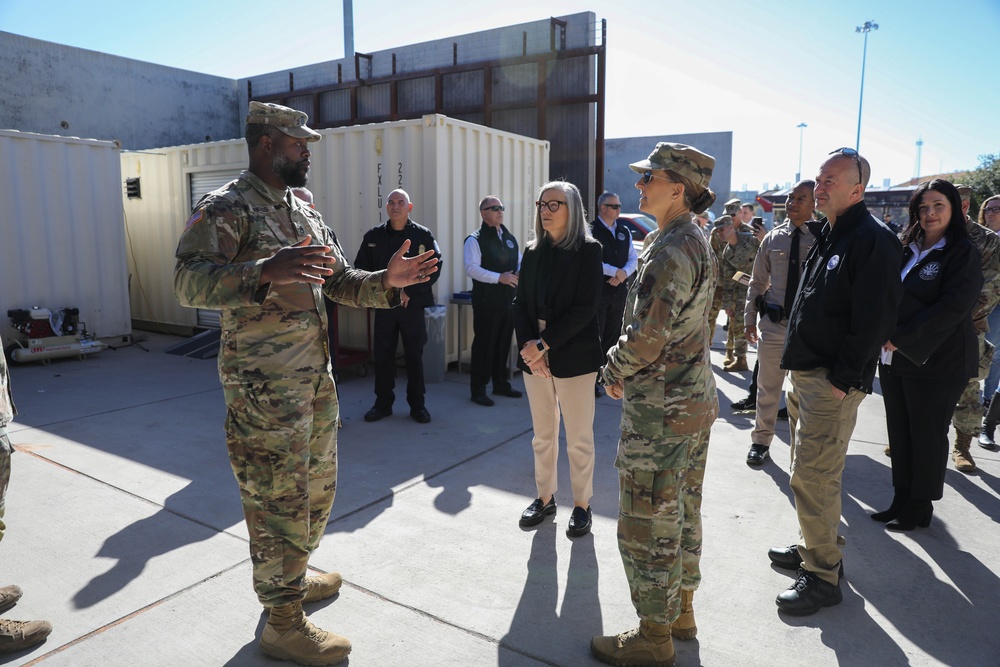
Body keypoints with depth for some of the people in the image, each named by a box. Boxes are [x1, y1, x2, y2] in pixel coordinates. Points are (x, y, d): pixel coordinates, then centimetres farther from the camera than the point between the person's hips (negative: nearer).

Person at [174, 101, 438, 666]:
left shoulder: (306, 213, 15)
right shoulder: (226, 207, -11)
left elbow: (340, 281, 18)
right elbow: (189, 281, -23)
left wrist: (387, 281, 1)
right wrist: (265, 271, -39)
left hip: (317, 374, 9)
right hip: (263, 383, -8)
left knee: (318, 486, 20)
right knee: (278, 499, 1)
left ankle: (292, 576, 42)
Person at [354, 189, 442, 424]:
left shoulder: (423, 235, 0)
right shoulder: (374, 236, 6)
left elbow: (434, 268, -4)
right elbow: (360, 268, 7)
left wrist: (410, 292, -12)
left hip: (413, 305, -2)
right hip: (383, 305, 2)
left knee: (414, 356, 4)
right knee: (382, 354, 6)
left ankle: (417, 405, 16)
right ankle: (383, 403, 19)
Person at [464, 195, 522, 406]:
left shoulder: (509, 238, 15)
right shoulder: (475, 240, -8)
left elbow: (520, 262, 21)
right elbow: (471, 268, -19)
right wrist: (499, 278, -24)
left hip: (508, 300, 7)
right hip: (486, 301, -7)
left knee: (504, 343, 14)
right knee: (484, 344, -2)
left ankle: (501, 384, 27)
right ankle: (478, 389, 7)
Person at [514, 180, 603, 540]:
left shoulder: (588, 250, -6)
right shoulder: (533, 252, 9)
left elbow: (584, 308, -14)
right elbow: (520, 303, 5)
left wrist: (543, 345, -17)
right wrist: (527, 346, -11)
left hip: (574, 357, -5)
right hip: (535, 357, 5)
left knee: (578, 439, 6)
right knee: (542, 436, 14)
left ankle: (582, 505, 22)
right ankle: (544, 498, 30)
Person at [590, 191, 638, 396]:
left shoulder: (624, 232, 13)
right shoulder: (591, 230, -8)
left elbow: (633, 259, 12)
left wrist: (624, 273, -8)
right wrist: (615, 271, -17)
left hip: (619, 291, 6)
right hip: (598, 291, -6)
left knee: (613, 335, 13)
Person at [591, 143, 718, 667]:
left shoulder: (671, 252, -21)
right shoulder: (698, 243, 11)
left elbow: (646, 338, -24)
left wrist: (613, 371, -5)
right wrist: (629, 368, 12)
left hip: (660, 410, -10)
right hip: (695, 399, 10)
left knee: (647, 524, 3)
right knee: (683, 511, 20)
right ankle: (680, 610, 37)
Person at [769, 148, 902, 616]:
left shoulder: (873, 240, -14)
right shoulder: (827, 235, 15)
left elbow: (876, 319, -20)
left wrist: (844, 378, -20)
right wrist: (801, 371, 15)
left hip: (834, 383, -10)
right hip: (805, 374, 10)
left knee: (813, 477, -6)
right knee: (808, 470, 19)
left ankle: (822, 576, 8)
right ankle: (814, 548, 35)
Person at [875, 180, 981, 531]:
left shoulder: (962, 252, -6)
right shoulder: (908, 250, 13)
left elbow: (953, 307, -17)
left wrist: (902, 337, -19)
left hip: (936, 360, -6)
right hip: (895, 358, 6)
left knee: (927, 436, 4)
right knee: (899, 433, 11)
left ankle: (919, 508, 18)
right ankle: (902, 501, 24)